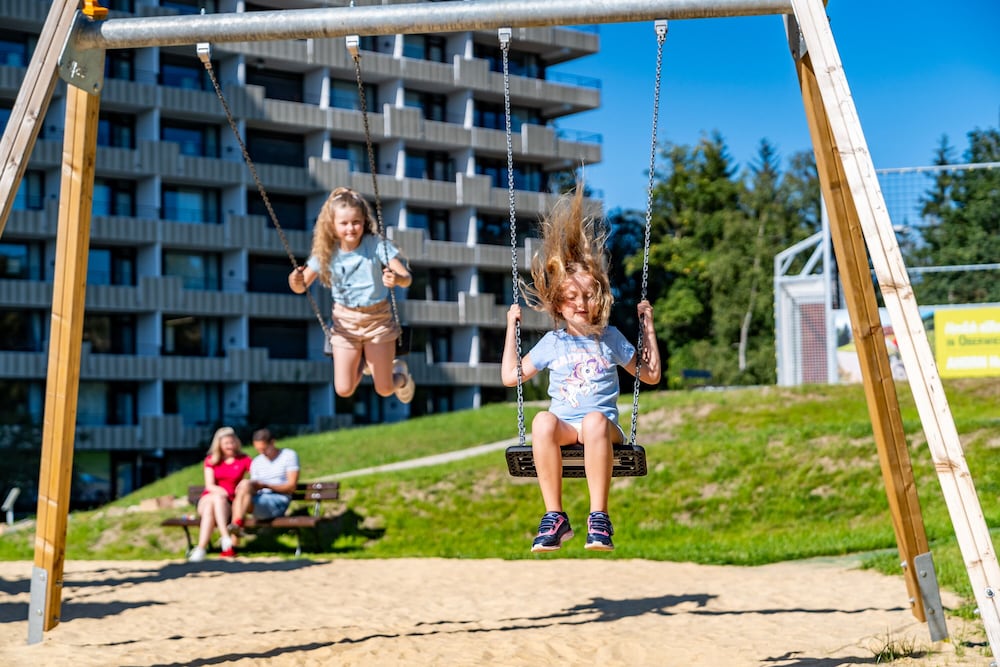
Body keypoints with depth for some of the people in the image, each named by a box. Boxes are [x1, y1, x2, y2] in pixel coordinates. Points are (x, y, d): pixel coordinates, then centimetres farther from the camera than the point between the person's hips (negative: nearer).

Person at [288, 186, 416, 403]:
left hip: (378, 318, -2)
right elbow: (302, 287, -7)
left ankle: (400, 373, 43)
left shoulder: (377, 245, -17)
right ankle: (364, 361, 36)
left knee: (384, 390, 5)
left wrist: (397, 278, -44)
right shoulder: (326, 253, -10)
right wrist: (295, 281, -31)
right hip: (345, 322, 2)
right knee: (344, 390, 2)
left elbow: (407, 278, -21)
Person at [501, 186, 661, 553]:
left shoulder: (610, 338, 13)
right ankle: (554, 516, -31)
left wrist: (648, 328, 15)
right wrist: (511, 329, 17)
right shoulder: (552, 342, 14)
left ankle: (599, 516, -36)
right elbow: (511, 376, 17)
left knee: (595, 421, -39)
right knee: (543, 421, -36)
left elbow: (651, 375, 20)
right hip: (564, 426, 1)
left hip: (604, 426, -1)